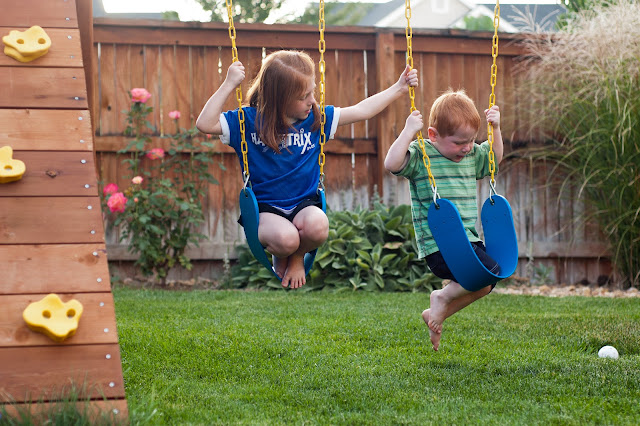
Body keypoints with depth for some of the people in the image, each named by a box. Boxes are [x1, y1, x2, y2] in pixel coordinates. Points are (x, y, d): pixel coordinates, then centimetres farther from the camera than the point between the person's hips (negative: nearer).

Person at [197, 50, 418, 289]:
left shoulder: (315, 118, 4)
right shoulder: (249, 120, -6)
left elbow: (362, 111, 10)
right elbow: (205, 124, -19)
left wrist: (399, 88, 8)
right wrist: (229, 85, -23)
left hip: (304, 203, 3)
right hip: (265, 207, -3)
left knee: (317, 226, -33)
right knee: (286, 238, -35)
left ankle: (298, 257, 4)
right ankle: (279, 258, 6)